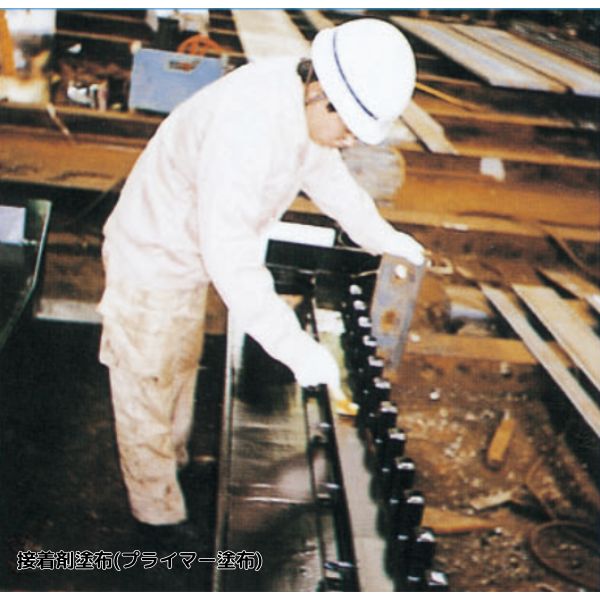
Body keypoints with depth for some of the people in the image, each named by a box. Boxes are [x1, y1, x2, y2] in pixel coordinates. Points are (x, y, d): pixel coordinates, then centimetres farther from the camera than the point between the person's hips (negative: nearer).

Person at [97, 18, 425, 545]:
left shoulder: (306, 104, -11)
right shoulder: (248, 123, -40)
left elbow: (327, 173, 10)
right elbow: (230, 257, -42)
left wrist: (383, 238, 13)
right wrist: (298, 350, -40)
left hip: (191, 257, 9)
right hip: (152, 263, -9)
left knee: (182, 368, 29)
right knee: (147, 388, 11)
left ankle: (175, 458, 54)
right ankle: (159, 512, 30)